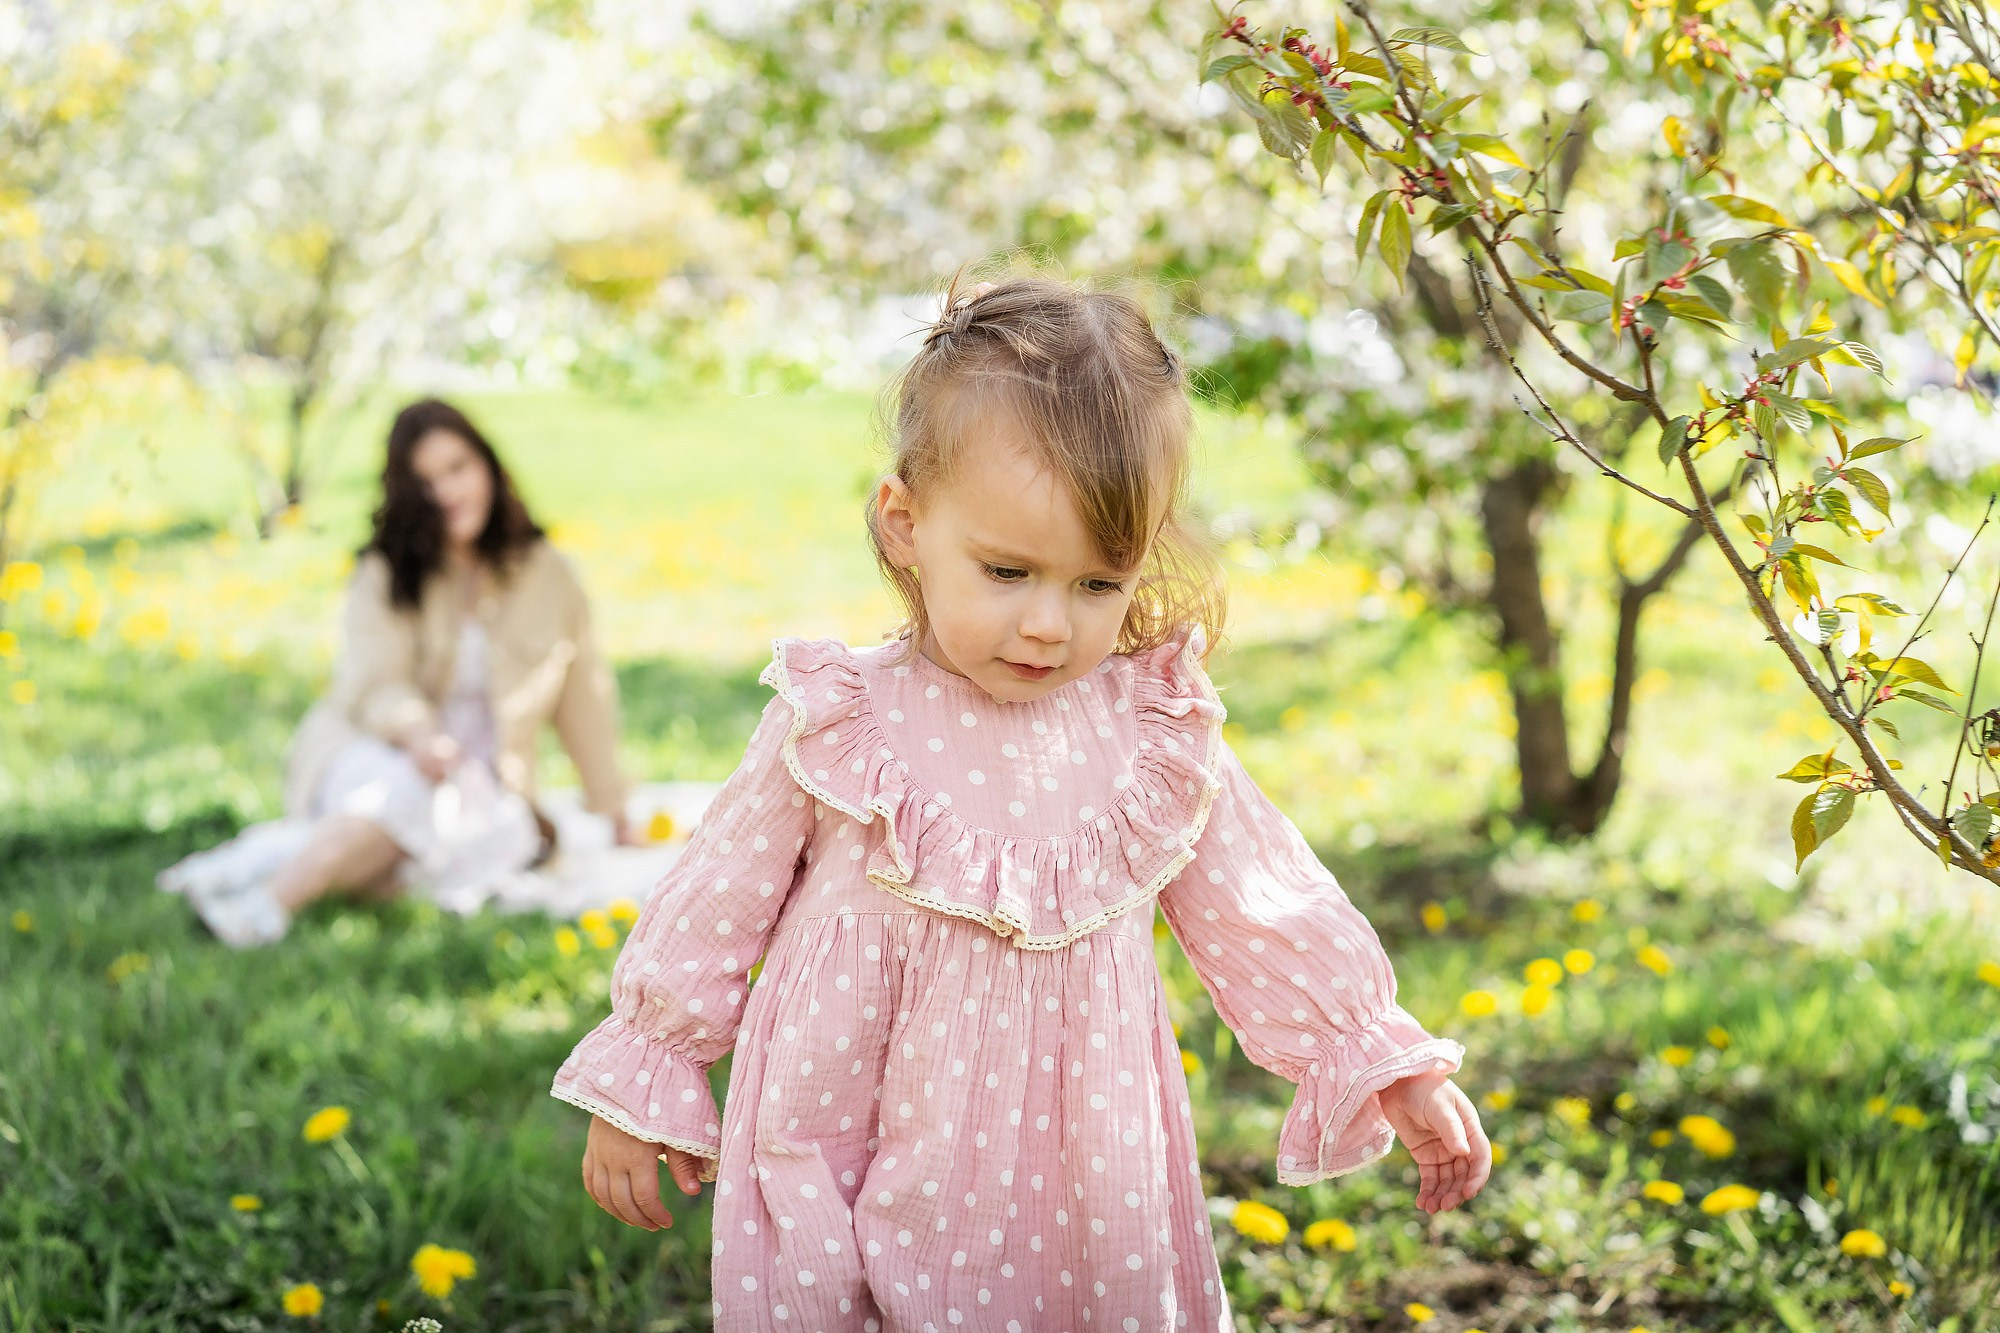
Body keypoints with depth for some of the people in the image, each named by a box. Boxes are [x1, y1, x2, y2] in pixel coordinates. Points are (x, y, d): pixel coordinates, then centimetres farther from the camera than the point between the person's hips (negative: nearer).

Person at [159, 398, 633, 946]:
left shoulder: (545, 576, 5)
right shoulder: (387, 572, 0)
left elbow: (582, 690, 11)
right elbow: (373, 683, -12)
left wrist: (610, 807, 16)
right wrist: (415, 730, -36)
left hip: (481, 781, 1)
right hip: (373, 751, -1)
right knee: (408, 790, -38)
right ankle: (268, 902, -55)